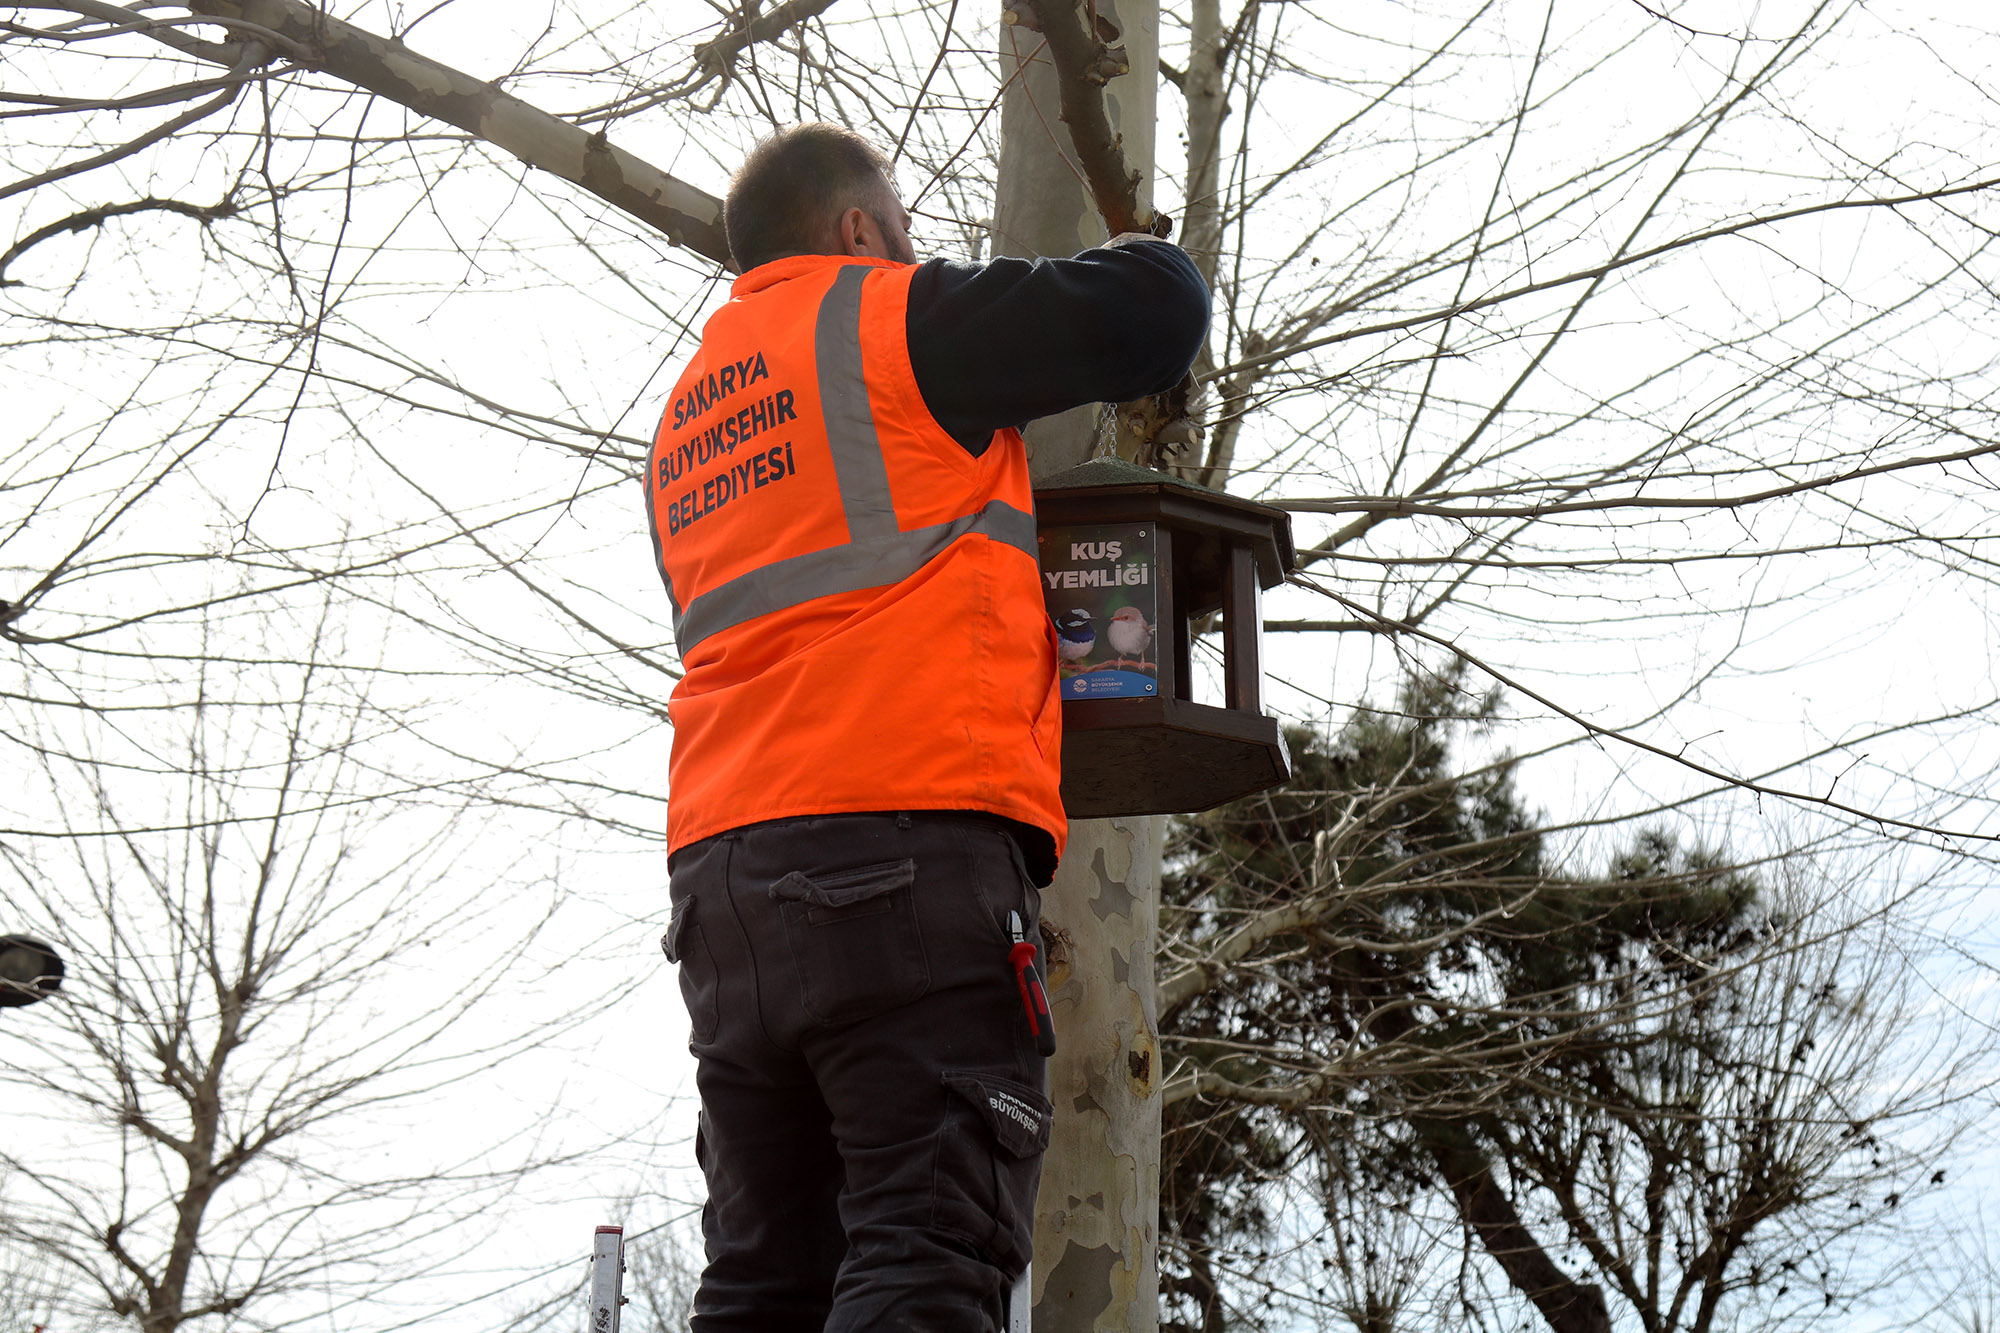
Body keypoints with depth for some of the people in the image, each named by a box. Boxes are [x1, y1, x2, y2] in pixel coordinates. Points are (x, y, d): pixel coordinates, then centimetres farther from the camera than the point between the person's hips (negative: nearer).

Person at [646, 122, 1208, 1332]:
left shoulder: (688, 418, 29)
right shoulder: (892, 317, 6)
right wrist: (1144, 264, 27)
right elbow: (1159, 311, 5)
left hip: (721, 866, 8)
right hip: (912, 836, -7)